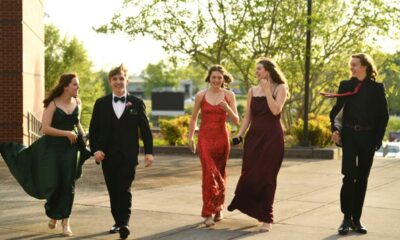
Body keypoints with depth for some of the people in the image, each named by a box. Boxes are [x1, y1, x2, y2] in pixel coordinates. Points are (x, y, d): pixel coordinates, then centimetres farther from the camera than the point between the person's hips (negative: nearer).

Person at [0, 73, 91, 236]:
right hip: (52, 147, -3)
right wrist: (67, 133, -17)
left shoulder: (78, 103, 4)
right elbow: (45, 128, -16)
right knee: (52, 184, -1)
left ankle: (65, 221, 9)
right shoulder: (52, 104, -11)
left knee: (68, 185, 0)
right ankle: (53, 215, 28)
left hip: (70, 148, 3)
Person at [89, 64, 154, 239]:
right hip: (108, 156, 2)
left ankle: (125, 223, -12)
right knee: (113, 191, 8)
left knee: (124, 190, -11)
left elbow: (145, 129, 3)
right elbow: (93, 130, 6)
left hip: (128, 155, -2)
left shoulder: (136, 103, 3)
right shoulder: (101, 103, 6)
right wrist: (96, 149, -7)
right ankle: (118, 222, 19)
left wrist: (148, 151, -4)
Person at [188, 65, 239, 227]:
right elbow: (194, 118, 11)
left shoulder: (229, 95, 1)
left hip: (222, 137, 2)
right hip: (205, 137, -1)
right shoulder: (201, 95, 0)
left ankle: (218, 209, 30)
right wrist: (190, 138, 10)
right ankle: (208, 213, -9)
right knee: (209, 173, -12)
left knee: (220, 173, 12)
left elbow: (236, 121, -1)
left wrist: (227, 108, -18)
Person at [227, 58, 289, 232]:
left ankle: (266, 218, 9)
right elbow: (248, 116, 11)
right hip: (254, 136, 4)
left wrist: (267, 90, -14)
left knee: (266, 176, -1)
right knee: (249, 174, 3)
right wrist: (240, 134, 2)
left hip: (272, 137, -4)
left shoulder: (280, 88, -1)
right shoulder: (252, 90, 11)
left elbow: (276, 110, -17)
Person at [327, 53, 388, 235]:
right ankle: (346, 218, -1)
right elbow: (336, 110, 7)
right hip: (349, 135, 0)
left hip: (368, 137, 0)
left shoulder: (376, 88, 2)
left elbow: (383, 115, 2)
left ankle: (356, 219, 14)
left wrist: (378, 139, -4)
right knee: (349, 176, -8)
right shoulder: (346, 85, 6)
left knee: (362, 178, 6)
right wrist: (334, 129, -7)